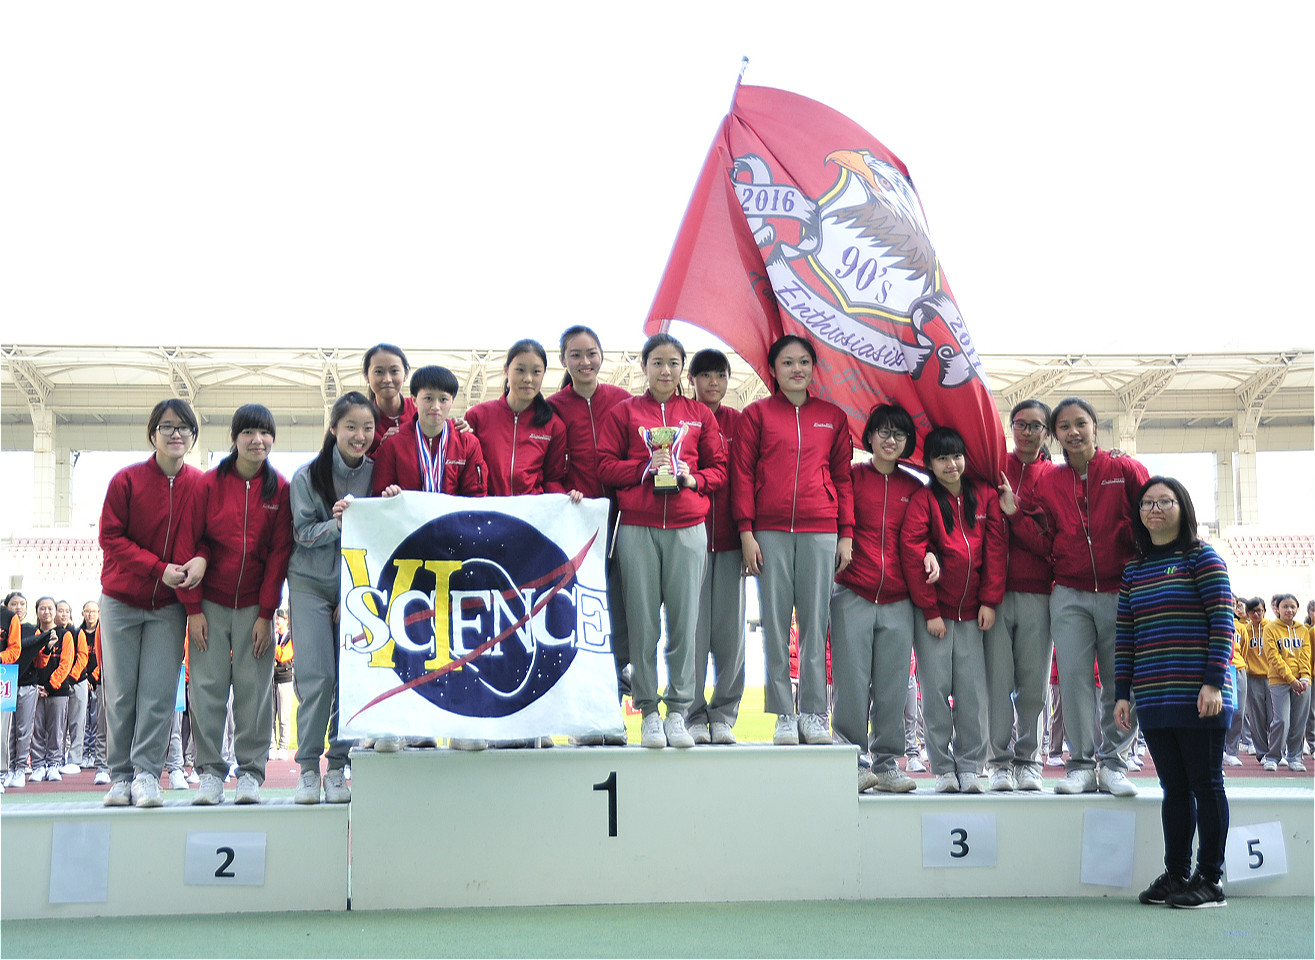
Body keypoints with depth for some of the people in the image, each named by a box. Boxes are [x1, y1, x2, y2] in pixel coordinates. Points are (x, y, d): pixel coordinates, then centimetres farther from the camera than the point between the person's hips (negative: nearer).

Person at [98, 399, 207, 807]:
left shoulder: (201, 485, 1)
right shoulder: (127, 480, -3)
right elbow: (111, 537, -6)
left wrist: (200, 560, -16)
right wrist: (160, 568, -16)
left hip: (170, 605, 0)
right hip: (122, 600, 0)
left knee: (159, 692, -5)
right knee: (120, 691, 3)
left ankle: (146, 774, 1)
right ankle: (120, 776, 12)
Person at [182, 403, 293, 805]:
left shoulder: (280, 489, 1)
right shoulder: (211, 483, 0)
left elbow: (279, 554, 1)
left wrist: (266, 613, -4)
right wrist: (193, 608, -5)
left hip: (255, 605, 0)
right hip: (211, 603, 0)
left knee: (255, 687, -1)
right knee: (208, 685, -1)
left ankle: (251, 772, 8)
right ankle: (211, 771, 7)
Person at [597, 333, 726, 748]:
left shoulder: (700, 415, 15)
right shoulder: (624, 412, 10)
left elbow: (718, 468, 14)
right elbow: (605, 466, 5)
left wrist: (692, 478, -5)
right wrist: (647, 468, -9)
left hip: (687, 527, 1)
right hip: (637, 528, -1)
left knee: (684, 621, -1)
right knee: (643, 622, -1)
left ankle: (678, 711, 7)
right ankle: (648, 712, 7)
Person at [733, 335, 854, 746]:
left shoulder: (834, 417, 14)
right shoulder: (756, 414, 9)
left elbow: (844, 477, 13)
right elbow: (742, 473, 5)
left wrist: (846, 534, 6)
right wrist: (746, 531, -4)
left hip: (820, 531, 1)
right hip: (770, 532, -1)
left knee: (815, 622, 0)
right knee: (775, 623, 0)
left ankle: (814, 713, 5)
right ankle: (783, 715, 5)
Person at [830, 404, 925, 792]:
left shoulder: (914, 488, 13)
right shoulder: (851, 477, 5)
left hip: (898, 600, 3)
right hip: (853, 595, -2)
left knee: (893, 685, 4)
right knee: (852, 682, -3)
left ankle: (887, 763, 13)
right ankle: (854, 761, 8)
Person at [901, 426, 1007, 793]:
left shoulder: (984, 496, 8)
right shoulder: (923, 500, -1)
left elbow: (996, 547, 6)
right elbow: (912, 555, -6)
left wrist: (989, 601, -2)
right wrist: (930, 611, -9)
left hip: (971, 612, 2)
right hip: (933, 613, -2)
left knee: (973, 691, -1)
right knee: (936, 688, -2)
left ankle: (970, 767, 7)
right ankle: (943, 768, 6)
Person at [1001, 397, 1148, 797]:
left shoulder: (1125, 471, 2)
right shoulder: (1049, 481, 9)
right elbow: (1044, 544, 6)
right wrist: (1014, 513, -6)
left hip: (1121, 594, -1)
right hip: (1069, 596, 2)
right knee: (1074, 677, -3)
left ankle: (1114, 763, 11)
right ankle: (1081, 764, 4)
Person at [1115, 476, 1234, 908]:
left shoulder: (1201, 557, -1)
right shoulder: (1134, 568, 15)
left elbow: (1223, 621, -7)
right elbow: (1124, 634, 14)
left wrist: (1214, 682, -14)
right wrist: (1122, 693, 9)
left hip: (1198, 698, -5)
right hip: (1153, 701, 5)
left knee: (1205, 784, 1)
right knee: (1173, 787, 10)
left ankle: (1209, 880, 7)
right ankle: (1175, 874, 16)